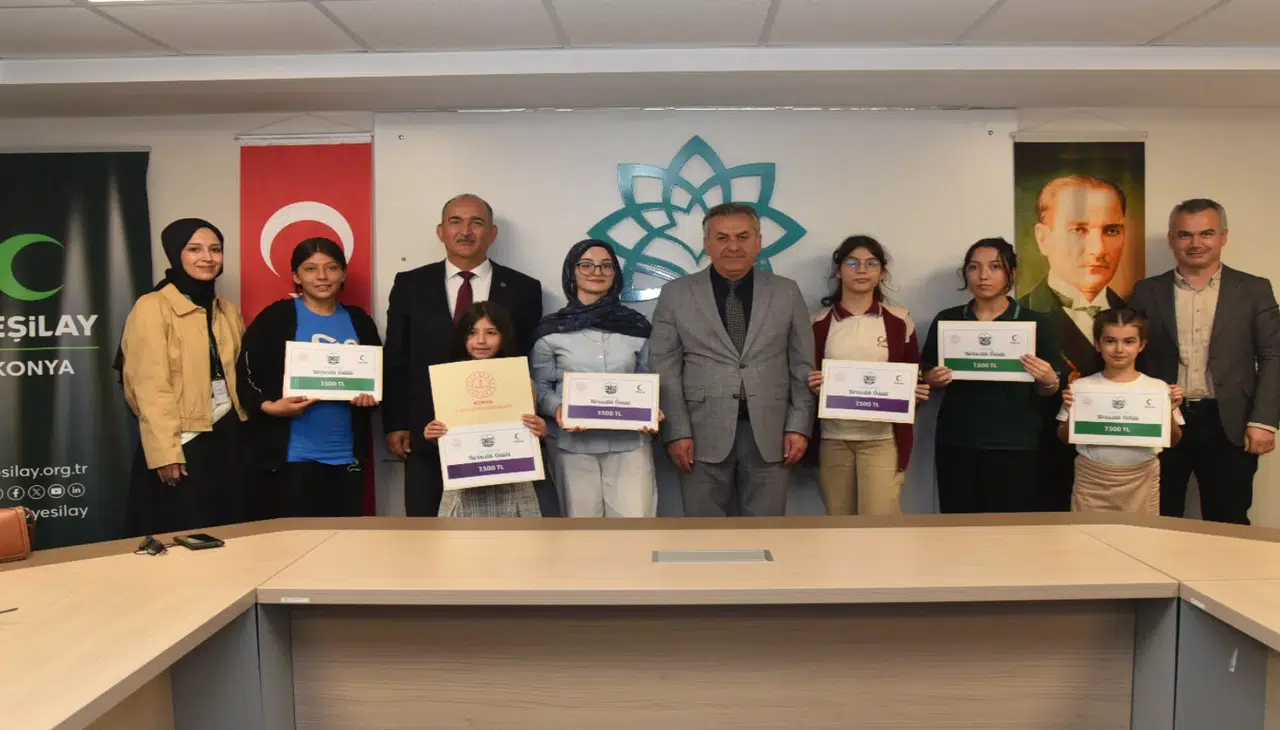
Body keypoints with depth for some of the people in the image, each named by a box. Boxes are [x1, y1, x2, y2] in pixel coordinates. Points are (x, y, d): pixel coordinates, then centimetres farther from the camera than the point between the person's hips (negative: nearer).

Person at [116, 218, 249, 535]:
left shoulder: (228, 310, 12)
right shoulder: (152, 307, -8)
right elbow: (150, 387, -13)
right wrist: (165, 452, -18)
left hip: (228, 436, 6)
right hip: (184, 440, -6)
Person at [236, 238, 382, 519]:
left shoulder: (359, 320, 10)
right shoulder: (276, 317, -2)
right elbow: (245, 376, -3)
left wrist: (372, 396, -4)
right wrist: (269, 407, -20)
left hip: (347, 454, 4)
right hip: (292, 454, -4)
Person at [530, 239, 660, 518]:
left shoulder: (636, 326, 6)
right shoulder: (551, 330, 2)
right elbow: (540, 387, 6)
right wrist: (557, 409, -14)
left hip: (630, 442, 1)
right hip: (574, 445, -1)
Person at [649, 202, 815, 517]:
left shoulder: (787, 292, 6)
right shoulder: (676, 294, 2)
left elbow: (803, 366, 6)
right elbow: (665, 370, 0)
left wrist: (799, 426, -1)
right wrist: (677, 431, -7)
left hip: (770, 432, 1)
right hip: (703, 433, -1)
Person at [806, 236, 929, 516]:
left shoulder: (899, 320, 3)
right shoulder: (819, 323, 4)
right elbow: (808, 376, 9)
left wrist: (918, 392, -12)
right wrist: (812, 385, -13)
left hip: (882, 439, -1)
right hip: (832, 439, 2)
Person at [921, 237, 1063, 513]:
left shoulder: (1035, 323, 0)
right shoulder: (946, 320, 5)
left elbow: (1046, 390, 6)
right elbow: (928, 377, 13)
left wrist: (1048, 381, -16)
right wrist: (935, 380, -9)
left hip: (1014, 444, -1)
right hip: (956, 442, 2)